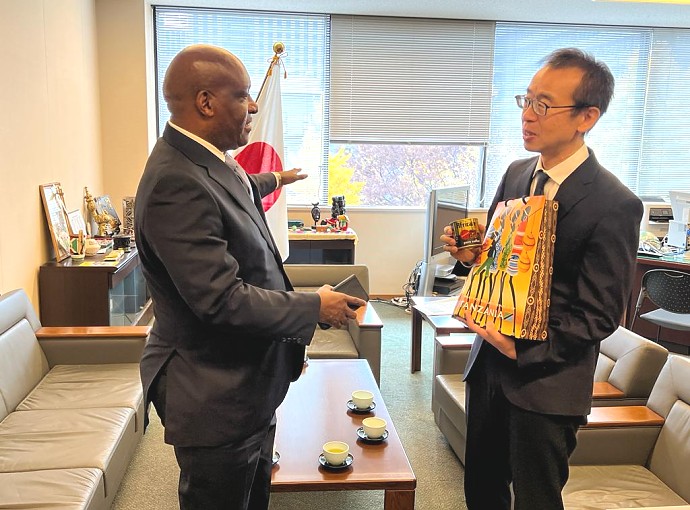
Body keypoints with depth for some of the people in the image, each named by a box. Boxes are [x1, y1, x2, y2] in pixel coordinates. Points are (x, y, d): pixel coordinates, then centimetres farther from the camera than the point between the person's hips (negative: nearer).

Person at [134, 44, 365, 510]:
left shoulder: (199, 161, 5)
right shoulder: (178, 184, -27)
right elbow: (222, 300, -29)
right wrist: (315, 307, -19)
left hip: (246, 383, 10)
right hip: (215, 400, -10)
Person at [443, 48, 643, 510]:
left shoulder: (614, 205, -17)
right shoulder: (516, 174, 4)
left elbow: (600, 315, -15)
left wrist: (523, 349, -20)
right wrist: (472, 252, -7)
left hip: (546, 381, -6)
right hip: (489, 363, 6)